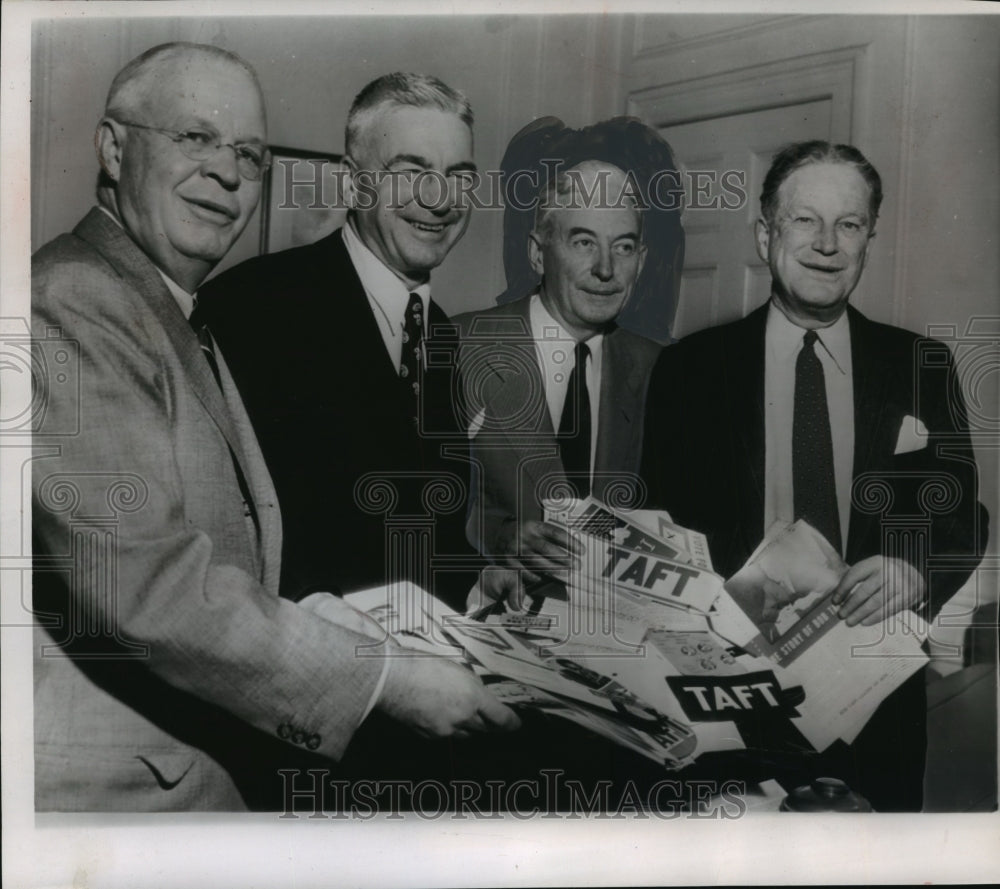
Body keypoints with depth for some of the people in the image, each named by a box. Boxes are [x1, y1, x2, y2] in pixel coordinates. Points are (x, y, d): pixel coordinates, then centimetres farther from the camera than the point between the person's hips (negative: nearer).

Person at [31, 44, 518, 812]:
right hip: (101, 787, -8)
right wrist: (385, 679, -20)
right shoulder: (70, 303, -17)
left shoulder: (189, 329, 13)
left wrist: (319, 623, -3)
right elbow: (150, 581, -24)